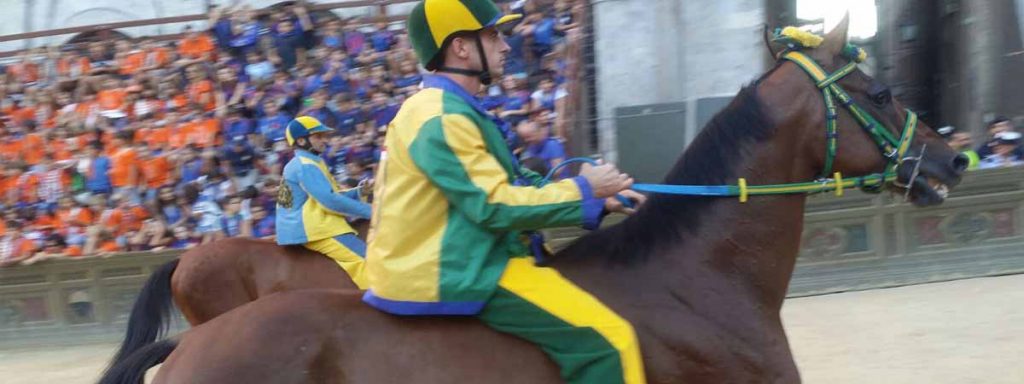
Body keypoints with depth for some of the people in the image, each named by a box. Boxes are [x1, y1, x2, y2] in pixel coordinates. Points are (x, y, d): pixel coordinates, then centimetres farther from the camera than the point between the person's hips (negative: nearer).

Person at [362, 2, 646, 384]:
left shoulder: (450, 110, 15)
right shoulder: (441, 117, -18)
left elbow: (502, 188, 16)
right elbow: (495, 206, -21)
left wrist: (595, 199, 8)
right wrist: (583, 190, -9)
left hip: (443, 261, 11)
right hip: (445, 275, -11)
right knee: (609, 340, -18)